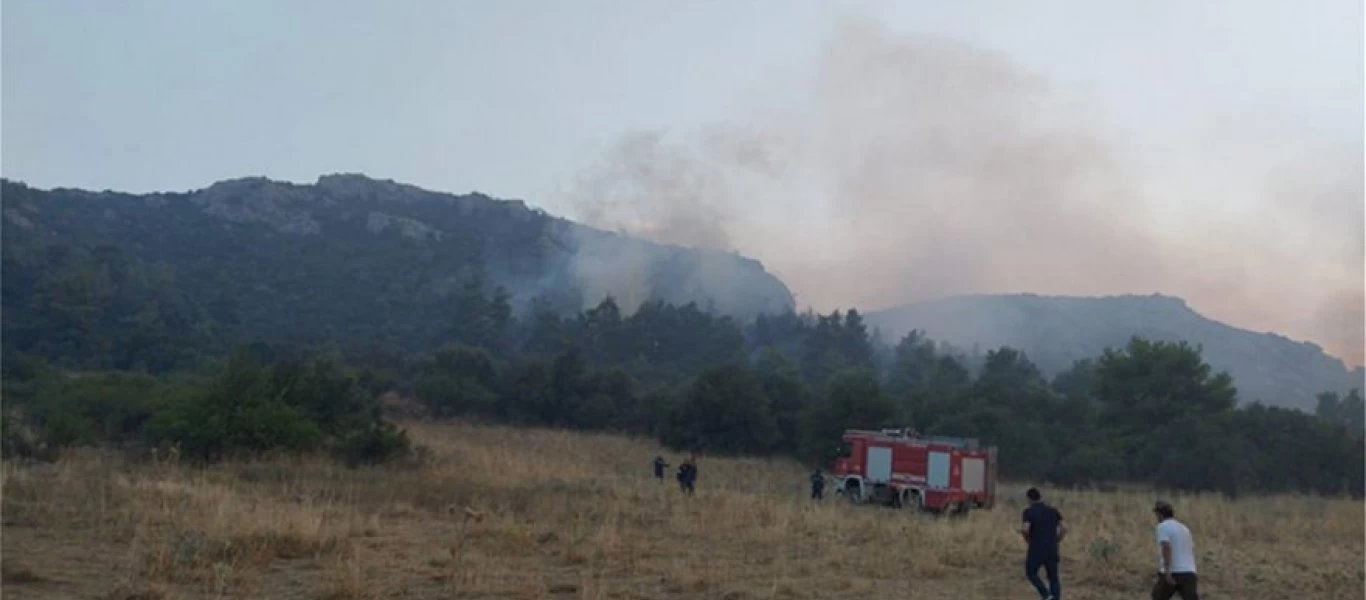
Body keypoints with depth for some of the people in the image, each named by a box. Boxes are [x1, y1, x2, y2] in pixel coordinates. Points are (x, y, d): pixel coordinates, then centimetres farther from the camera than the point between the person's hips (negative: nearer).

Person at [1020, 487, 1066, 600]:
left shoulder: (1028, 512, -6)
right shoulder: (1053, 510, 8)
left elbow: (1024, 529, -20)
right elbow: (1064, 528, -1)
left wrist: (1028, 540, 1)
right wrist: (1055, 542, 10)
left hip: (1036, 549, -4)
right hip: (1052, 550, 4)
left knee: (1031, 573, 18)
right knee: (1053, 578, 14)